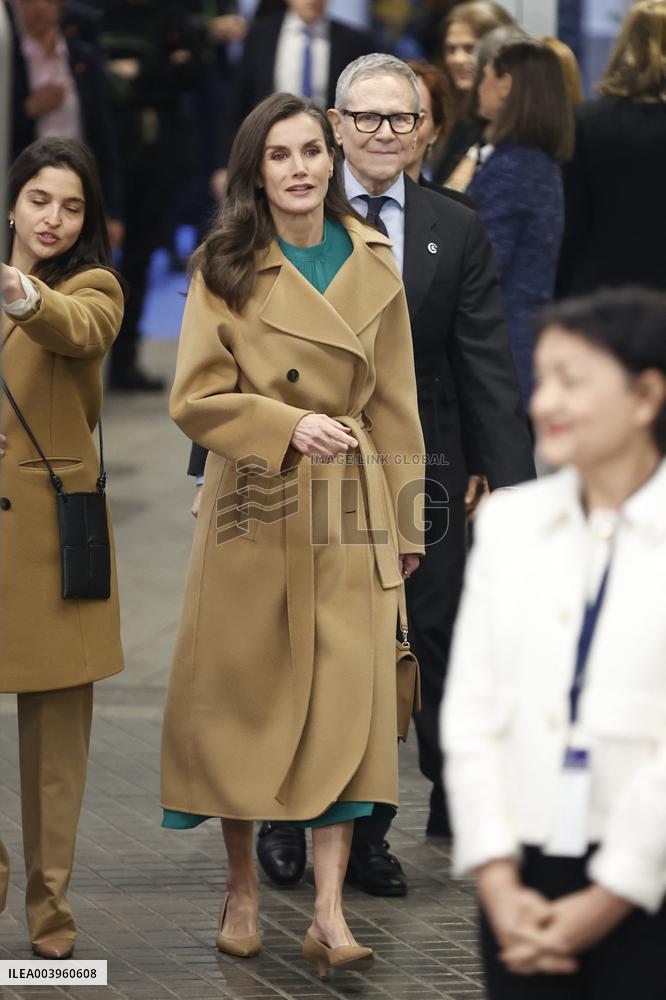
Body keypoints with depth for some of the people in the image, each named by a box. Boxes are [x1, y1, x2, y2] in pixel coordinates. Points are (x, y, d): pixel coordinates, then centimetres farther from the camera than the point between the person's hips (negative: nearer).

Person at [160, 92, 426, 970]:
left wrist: (406, 523, 9)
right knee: (242, 693, 3)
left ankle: (330, 915, -7)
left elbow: (394, 404, 10)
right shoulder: (225, 271, -2)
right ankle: (242, 886, 21)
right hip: (253, 509, -1)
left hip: (349, 514, 2)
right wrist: (290, 425, -20)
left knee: (345, 698, -6)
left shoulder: (373, 266, 6)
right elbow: (197, 397, -5)